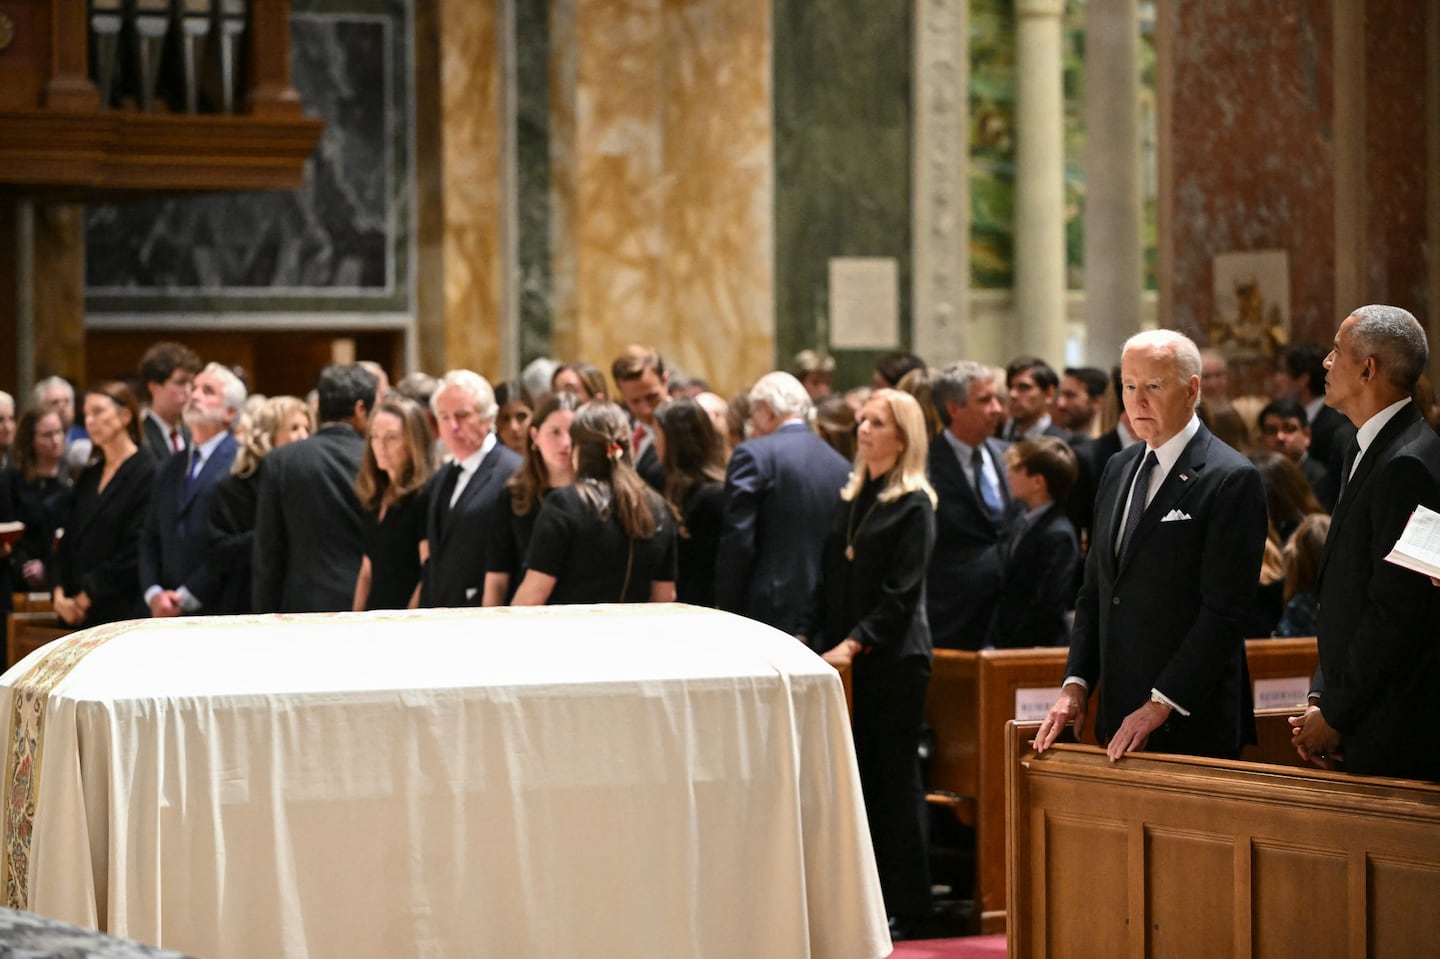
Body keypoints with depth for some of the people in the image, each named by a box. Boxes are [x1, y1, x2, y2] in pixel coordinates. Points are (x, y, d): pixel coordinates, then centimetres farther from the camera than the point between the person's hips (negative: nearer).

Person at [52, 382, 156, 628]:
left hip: (124, 615, -6)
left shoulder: (147, 474, -7)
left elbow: (135, 552, -13)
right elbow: (67, 542, 15)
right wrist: (59, 594, -1)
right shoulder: (88, 477, 16)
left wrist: (85, 597, -10)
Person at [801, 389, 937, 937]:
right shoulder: (851, 498, 14)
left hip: (893, 659, -7)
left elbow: (900, 594, -13)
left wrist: (854, 644, -18)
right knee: (860, 775, 7)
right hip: (847, 662, 7)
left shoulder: (913, 505, -7)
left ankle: (907, 907, 4)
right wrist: (817, 641, 8)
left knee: (896, 778, -2)